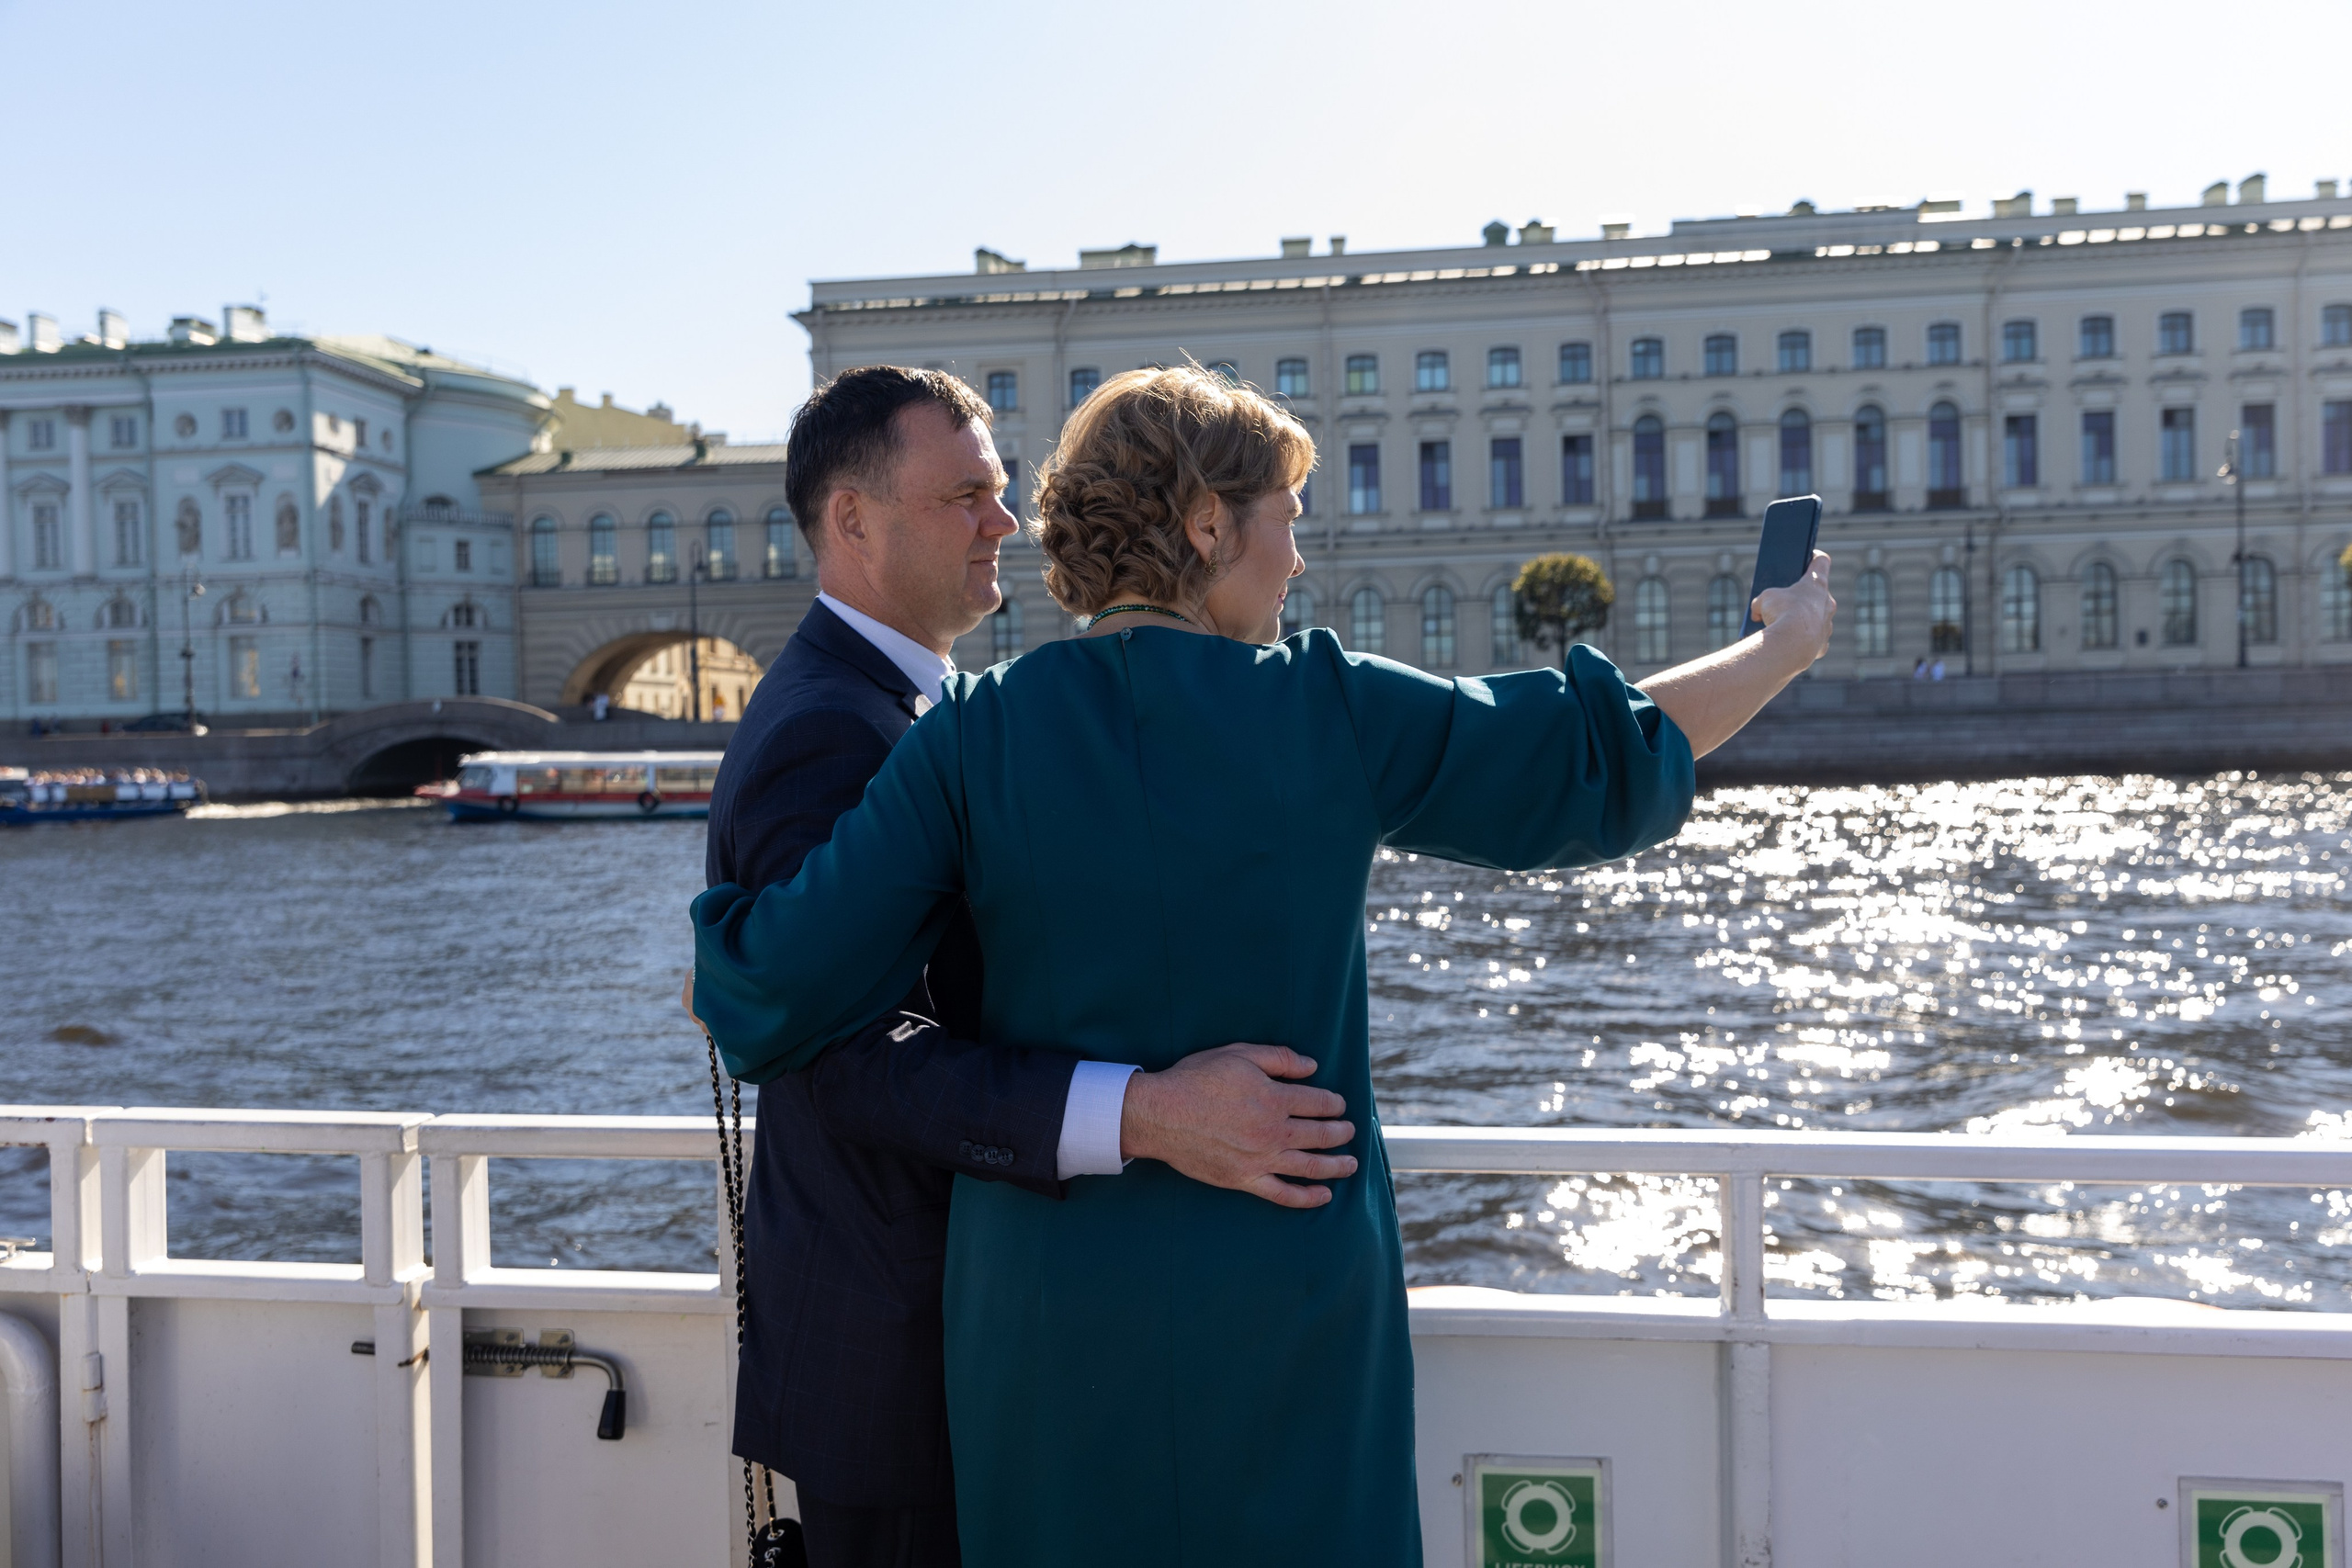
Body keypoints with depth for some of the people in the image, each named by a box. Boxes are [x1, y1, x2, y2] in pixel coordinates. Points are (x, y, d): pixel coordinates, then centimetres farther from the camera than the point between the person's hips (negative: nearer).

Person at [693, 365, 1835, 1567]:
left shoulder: (976, 737, -7)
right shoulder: (1329, 712, -9)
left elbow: (783, 986, -11)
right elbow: (1607, 757, 2)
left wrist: (717, 960, 13)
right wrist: (1786, 644, 18)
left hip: (1044, 1300, 1)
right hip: (1289, 1297, -1)